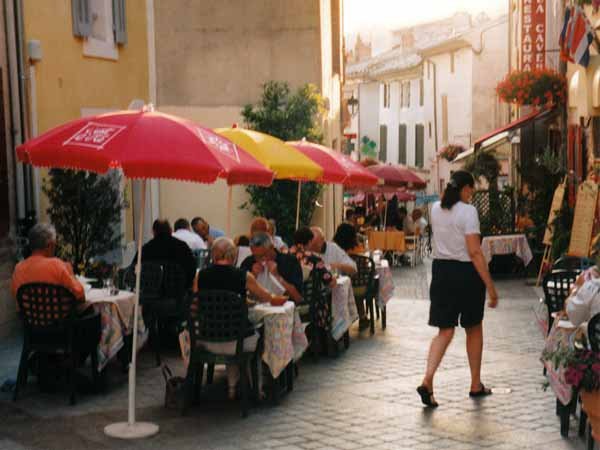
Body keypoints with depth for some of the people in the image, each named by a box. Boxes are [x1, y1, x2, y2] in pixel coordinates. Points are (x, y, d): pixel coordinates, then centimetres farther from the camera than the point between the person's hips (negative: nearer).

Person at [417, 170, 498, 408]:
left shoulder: (436, 209, 5)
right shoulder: (468, 211, -14)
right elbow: (475, 252, -19)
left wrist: (451, 192, 23)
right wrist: (490, 286, -17)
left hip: (441, 270, 5)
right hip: (466, 272, -5)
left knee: (445, 331, 6)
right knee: (474, 329, 14)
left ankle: (427, 380, -14)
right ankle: (476, 385, 25)